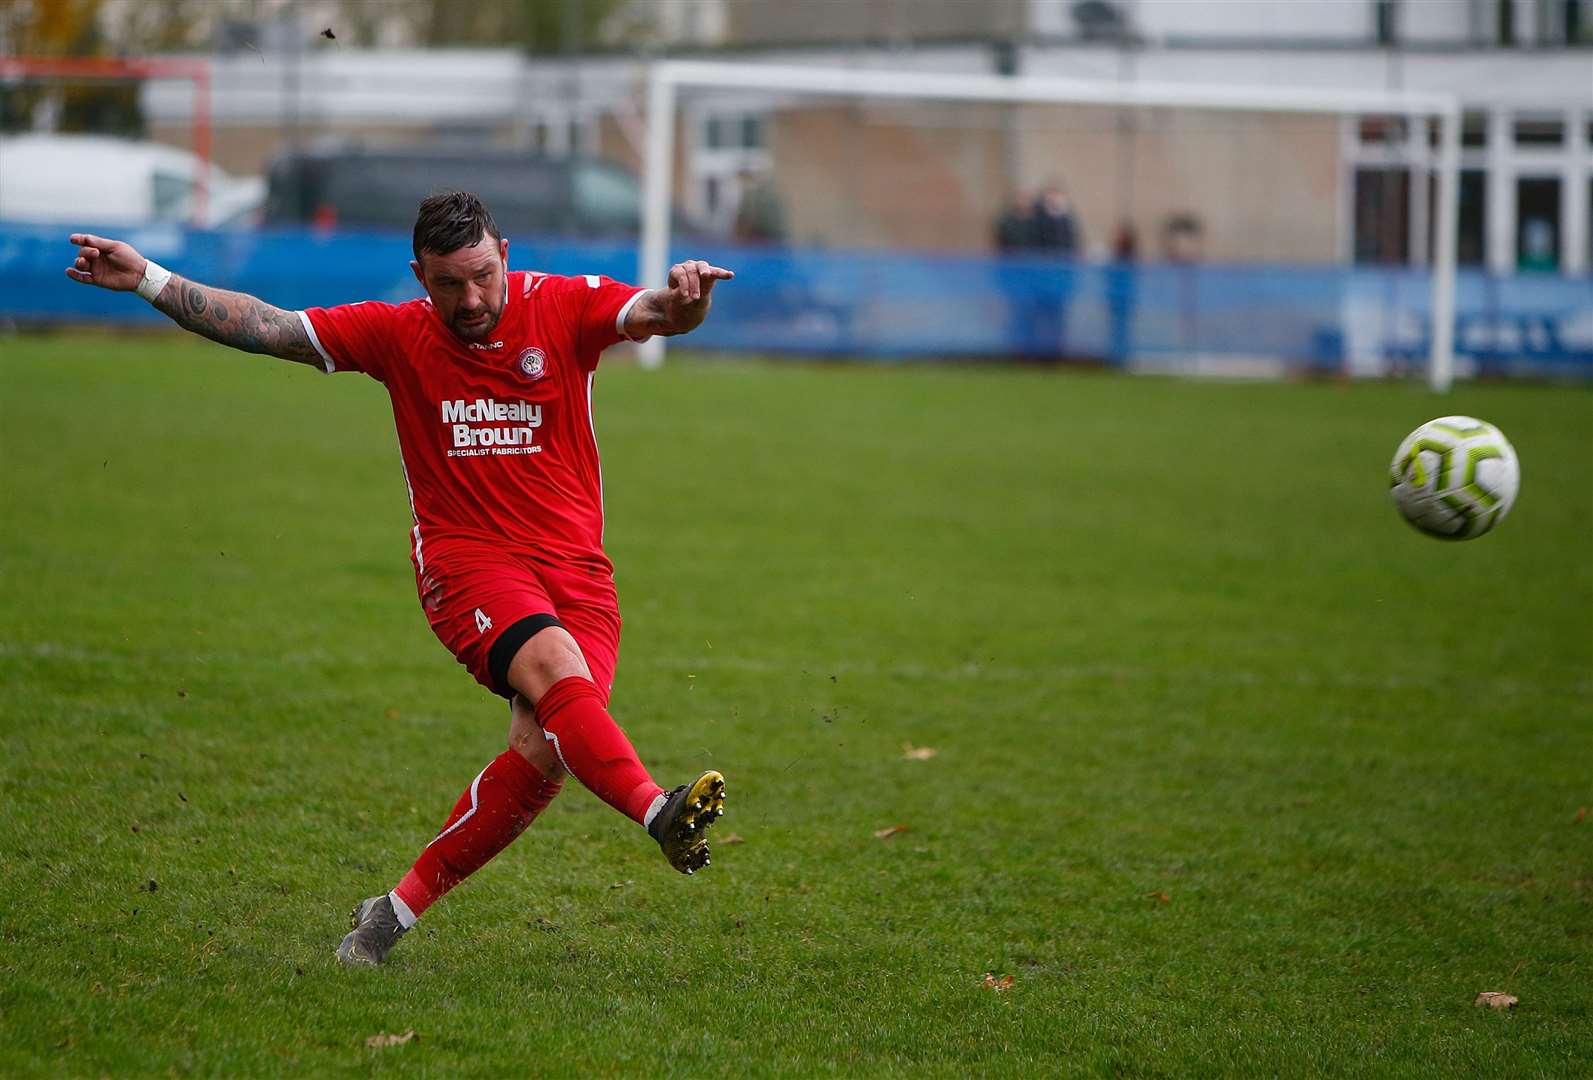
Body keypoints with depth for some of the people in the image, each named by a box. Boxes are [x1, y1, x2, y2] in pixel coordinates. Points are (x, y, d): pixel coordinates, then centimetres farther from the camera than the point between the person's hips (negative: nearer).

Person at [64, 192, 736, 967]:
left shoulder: (564, 306, 1)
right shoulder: (398, 335, 4)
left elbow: (657, 315, -14)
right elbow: (262, 327, 5)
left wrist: (683, 299, -39)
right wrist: (148, 281, -2)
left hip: (574, 566, 1)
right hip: (467, 561, -1)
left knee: (542, 751, -15)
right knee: (559, 671, -31)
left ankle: (402, 905, -2)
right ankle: (660, 815, -47)